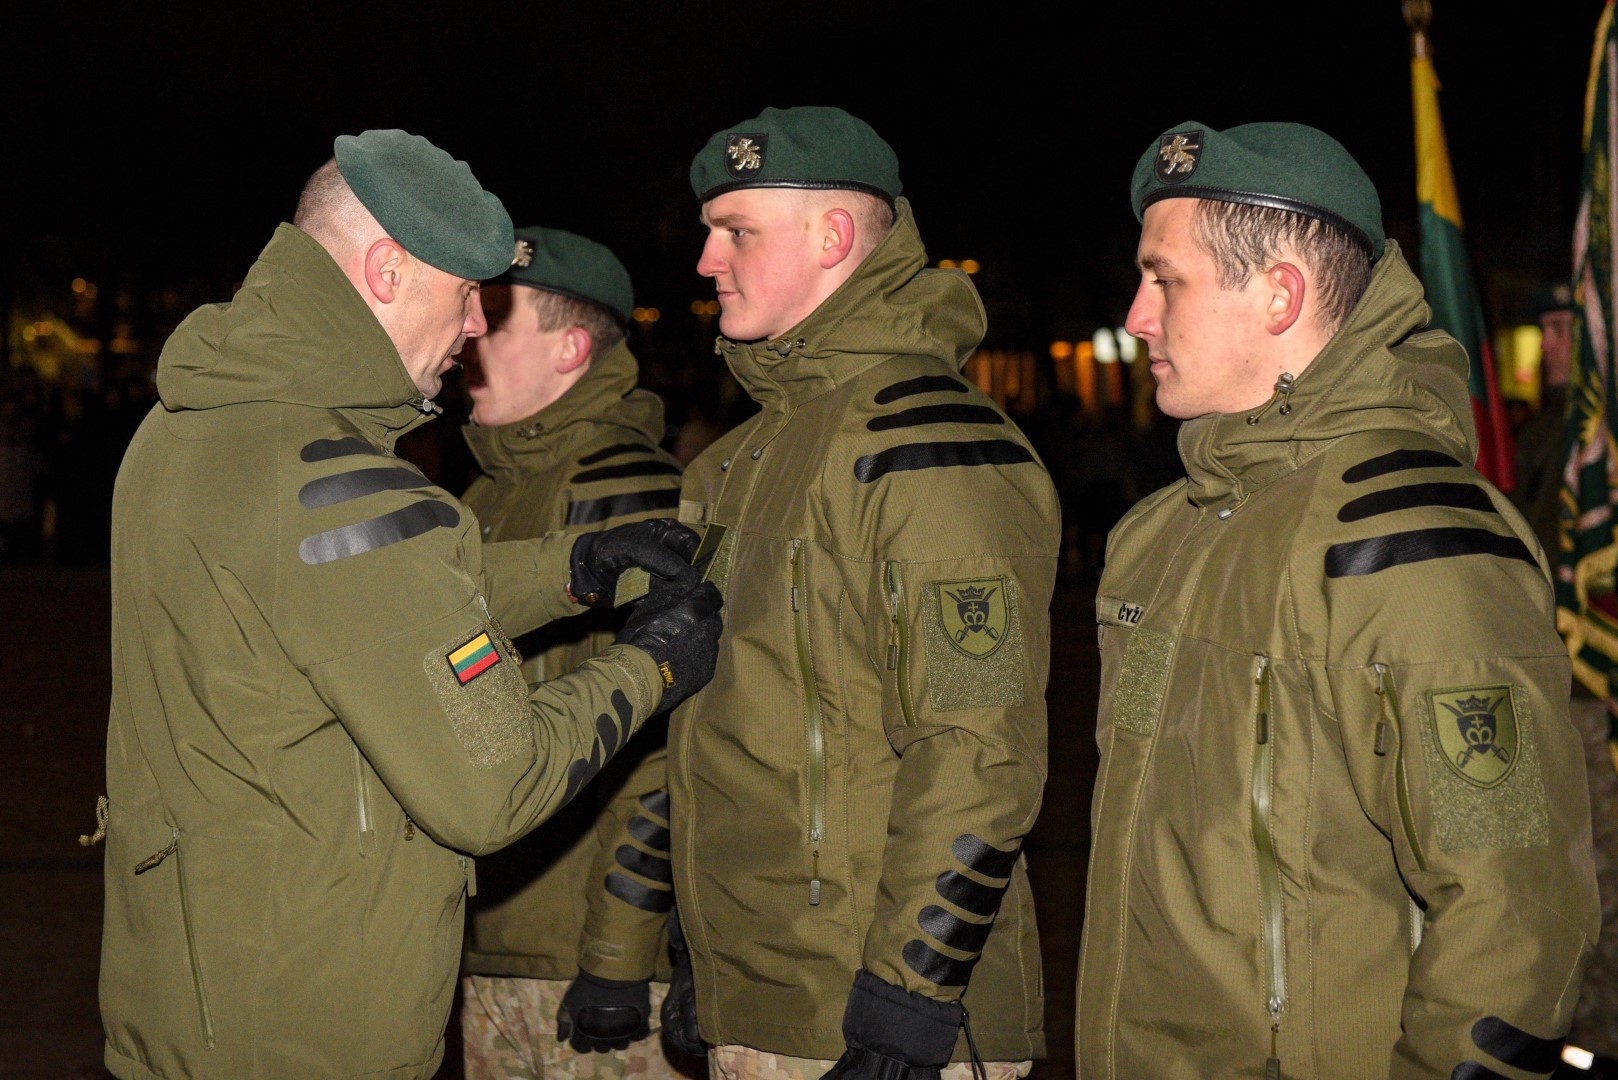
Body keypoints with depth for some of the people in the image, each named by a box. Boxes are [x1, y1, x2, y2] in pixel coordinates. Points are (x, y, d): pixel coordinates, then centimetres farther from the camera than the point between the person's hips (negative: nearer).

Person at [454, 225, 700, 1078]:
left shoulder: (626, 494, -15)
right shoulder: (491, 495, 14)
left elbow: (663, 743, -21)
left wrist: (619, 959, -21)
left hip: (593, 957, -9)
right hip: (494, 951, 9)